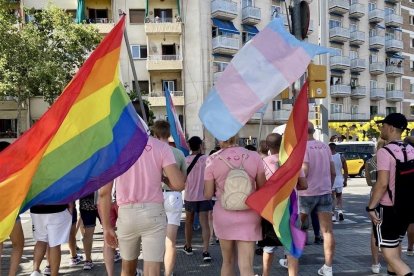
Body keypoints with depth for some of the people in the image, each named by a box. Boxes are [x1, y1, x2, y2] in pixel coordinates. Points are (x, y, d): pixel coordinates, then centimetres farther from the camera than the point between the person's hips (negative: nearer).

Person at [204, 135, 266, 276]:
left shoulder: (213, 160, -7)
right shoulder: (254, 157, -4)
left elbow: (208, 194, -2)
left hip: (223, 215, 1)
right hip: (248, 216, 0)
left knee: (228, 261, 19)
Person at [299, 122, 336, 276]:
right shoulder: (325, 147, 9)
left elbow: (303, 172, -21)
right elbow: (333, 172, 11)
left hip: (307, 193, -5)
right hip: (325, 192, 5)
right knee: (327, 231, 1)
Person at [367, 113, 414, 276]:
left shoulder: (385, 151, -16)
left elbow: (382, 184, -22)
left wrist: (371, 207, -15)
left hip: (387, 209, -7)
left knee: (390, 255, -4)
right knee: (394, 248, 23)